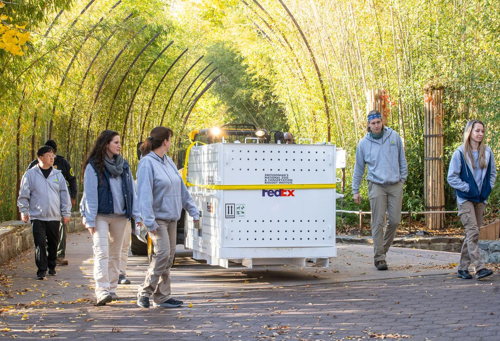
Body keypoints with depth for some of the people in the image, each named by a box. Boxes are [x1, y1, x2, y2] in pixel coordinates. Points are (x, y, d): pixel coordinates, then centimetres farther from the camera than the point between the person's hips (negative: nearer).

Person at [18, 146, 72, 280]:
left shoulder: (58, 174, 7)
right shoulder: (30, 174, 0)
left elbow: (64, 195, 10)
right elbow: (24, 194, 5)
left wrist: (66, 213, 8)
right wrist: (24, 211, 2)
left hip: (54, 217, 3)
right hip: (37, 217, -3)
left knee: (53, 244, 11)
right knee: (40, 244, -7)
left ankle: (52, 267, 27)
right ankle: (41, 271, -1)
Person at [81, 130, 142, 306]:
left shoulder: (124, 165, 12)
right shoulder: (94, 166, -4)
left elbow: (132, 191, 11)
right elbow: (90, 194, -6)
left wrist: (137, 215, 4)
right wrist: (90, 220, -11)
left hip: (120, 216, 5)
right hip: (101, 216, -5)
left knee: (115, 254, 9)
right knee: (101, 252, -14)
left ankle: (112, 289, 16)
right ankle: (102, 291, -21)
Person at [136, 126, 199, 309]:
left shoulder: (168, 162, 13)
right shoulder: (147, 163, -13)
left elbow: (182, 188, 17)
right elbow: (144, 194, -19)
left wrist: (193, 210, 14)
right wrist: (149, 221, -24)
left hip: (171, 218, 8)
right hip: (158, 218, -8)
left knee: (169, 256, 8)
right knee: (162, 253, -15)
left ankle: (162, 296, 14)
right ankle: (144, 292, -3)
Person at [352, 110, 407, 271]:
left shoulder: (394, 137, 5)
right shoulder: (363, 143, 2)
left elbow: (402, 159, 14)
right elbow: (358, 168, 9)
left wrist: (403, 178, 9)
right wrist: (355, 190, 8)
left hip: (395, 185, 2)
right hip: (376, 186, -2)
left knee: (394, 220, 2)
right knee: (378, 222, -5)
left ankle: (384, 249, 22)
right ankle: (379, 257, 2)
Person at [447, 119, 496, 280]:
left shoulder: (487, 152, 6)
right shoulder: (460, 153, -6)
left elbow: (492, 172, 19)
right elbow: (451, 177, -5)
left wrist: (488, 188, 4)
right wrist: (467, 188, -13)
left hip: (481, 199, 5)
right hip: (465, 199, -5)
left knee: (472, 234, 7)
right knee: (472, 231, -15)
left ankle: (463, 268, 15)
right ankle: (479, 268, -20)